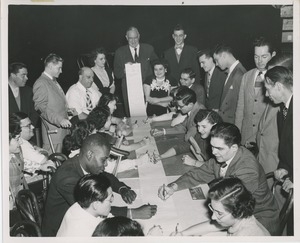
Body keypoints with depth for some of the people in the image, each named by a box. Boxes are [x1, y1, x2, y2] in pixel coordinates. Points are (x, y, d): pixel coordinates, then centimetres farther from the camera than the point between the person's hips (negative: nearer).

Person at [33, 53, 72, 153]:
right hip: (53, 133, -9)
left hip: (62, 129, 9)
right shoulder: (41, 83, -11)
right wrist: (60, 120, -25)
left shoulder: (54, 81, 20)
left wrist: (67, 109, 14)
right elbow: (42, 108, -18)